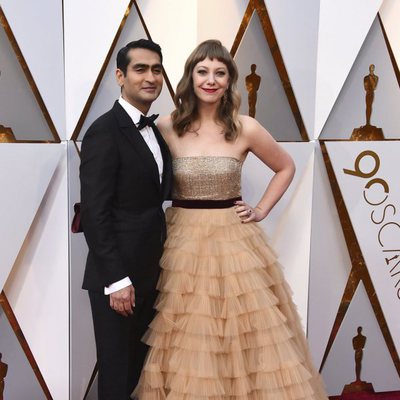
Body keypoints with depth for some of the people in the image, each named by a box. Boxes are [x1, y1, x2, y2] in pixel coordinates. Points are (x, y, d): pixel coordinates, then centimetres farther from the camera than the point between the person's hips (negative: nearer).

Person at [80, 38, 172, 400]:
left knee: (139, 364, 19)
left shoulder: (154, 130, 11)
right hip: (118, 277, -8)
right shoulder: (104, 132, -15)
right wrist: (116, 280, -19)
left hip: (150, 273, 8)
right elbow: (94, 214, -19)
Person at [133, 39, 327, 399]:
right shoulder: (167, 127, -3)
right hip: (183, 240, 0)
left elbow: (286, 167, 11)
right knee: (186, 345, 8)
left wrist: (261, 210, 4)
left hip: (233, 239, 0)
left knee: (243, 340, 7)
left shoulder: (245, 129, -3)